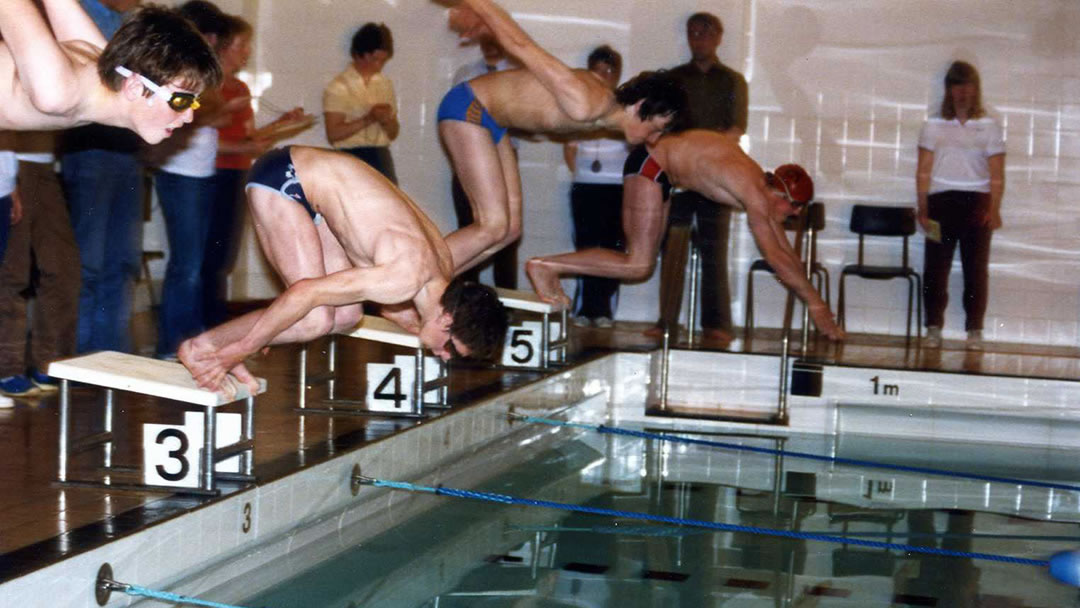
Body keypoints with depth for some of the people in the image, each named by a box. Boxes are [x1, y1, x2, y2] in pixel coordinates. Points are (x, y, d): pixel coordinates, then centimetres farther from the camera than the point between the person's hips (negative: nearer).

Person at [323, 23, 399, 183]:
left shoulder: (385, 85, 12)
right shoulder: (338, 87, -3)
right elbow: (333, 133, -10)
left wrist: (386, 121, -7)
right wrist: (368, 119, -18)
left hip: (382, 158, 5)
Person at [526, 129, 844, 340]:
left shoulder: (763, 186, 6)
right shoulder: (754, 193, -21)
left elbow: (784, 249, 14)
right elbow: (775, 257, -23)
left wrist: (815, 300, 13)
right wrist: (815, 302, -18)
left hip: (659, 166, 10)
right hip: (651, 164, -10)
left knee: (639, 260, 9)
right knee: (639, 265, -13)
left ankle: (550, 269, 9)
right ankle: (545, 265, -14)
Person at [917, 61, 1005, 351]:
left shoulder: (989, 127, 6)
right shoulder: (934, 126, 7)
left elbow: (997, 174, 2)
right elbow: (923, 171, 4)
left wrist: (994, 210, -8)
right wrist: (922, 208, -3)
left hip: (976, 204, 0)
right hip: (941, 201, 0)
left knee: (976, 269, -1)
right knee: (935, 267, -1)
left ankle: (975, 331, 5)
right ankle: (933, 328, 7)